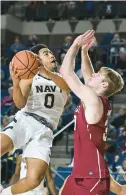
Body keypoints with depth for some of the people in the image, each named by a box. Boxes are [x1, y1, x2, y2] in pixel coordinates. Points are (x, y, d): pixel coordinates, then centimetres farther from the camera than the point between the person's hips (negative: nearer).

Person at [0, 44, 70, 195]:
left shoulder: (63, 78, 16)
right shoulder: (30, 78, 9)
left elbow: (67, 85, -11)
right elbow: (20, 104, -6)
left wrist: (45, 72, -31)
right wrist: (15, 83, -27)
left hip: (44, 130, 2)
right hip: (24, 121, -1)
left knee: (34, 180, -16)